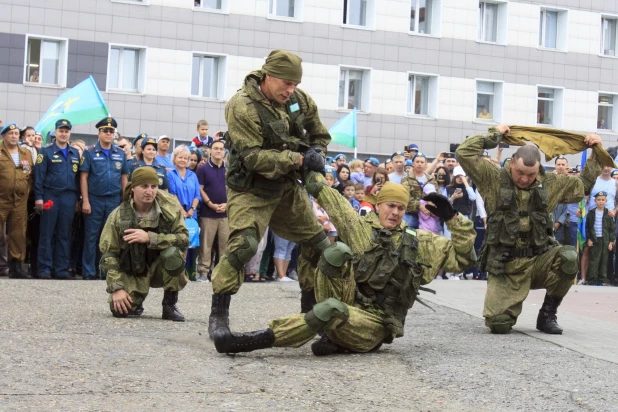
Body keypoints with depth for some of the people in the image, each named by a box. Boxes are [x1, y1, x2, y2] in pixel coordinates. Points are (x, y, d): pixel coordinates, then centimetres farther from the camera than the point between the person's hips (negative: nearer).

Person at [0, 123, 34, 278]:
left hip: (20, 201, 4)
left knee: (18, 234, 5)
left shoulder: (26, 153, 14)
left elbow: (32, 174, 18)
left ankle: (16, 266, 11)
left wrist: (27, 190, 4)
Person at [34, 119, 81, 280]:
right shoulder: (46, 151, 0)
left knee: (65, 235, 6)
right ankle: (44, 269, 1)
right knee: (47, 234, -1)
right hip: (50, 196, -4)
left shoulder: (75, 153, 13)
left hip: (69, 198, 4)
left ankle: (62, 270, 10)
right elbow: (39, 176, -5)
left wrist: (77, 198, 10)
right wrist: (38, 197, -12)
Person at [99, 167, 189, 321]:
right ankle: (136, 301, 17)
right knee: (119, 309, -23)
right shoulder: (119, 216, -12)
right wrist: (116, 288, -17)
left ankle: (170, 305, -11)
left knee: (172, 252, -32)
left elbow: (184, 238, -20)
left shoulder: (170, 207, -13)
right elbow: (109, 254, -8)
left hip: (160, 268, 0)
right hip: (132, 273, 0)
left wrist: (149, 238, -31)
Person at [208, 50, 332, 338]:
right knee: (242, 244, -24)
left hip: (287, 187, 7)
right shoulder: (242, 107, -22)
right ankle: (218, 314, -14)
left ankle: (311, 310, 26)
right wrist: (298, 160, -28)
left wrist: (316, 153, -7)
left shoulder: (299, 99, -3)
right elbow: (254, 157, -26)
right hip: (251, 189, -7)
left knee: (317, 244, 10)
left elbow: (319, 133, 14)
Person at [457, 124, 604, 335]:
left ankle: (547, 315, -8)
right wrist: (495, 135, -1)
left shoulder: (550, 184, 9)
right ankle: (512, 303, 23)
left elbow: (584, 184, 22)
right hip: (505, 267, -3)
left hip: (539, 260, 3)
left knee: (569, 257, -31)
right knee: (499, 324, -19)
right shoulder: (494, 179, -1)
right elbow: (464, 152, -9)